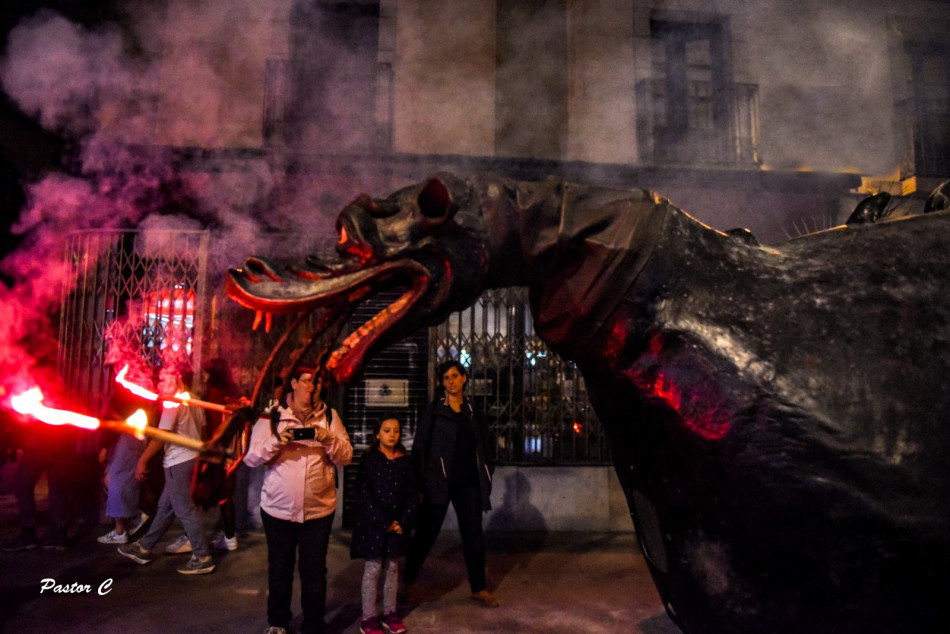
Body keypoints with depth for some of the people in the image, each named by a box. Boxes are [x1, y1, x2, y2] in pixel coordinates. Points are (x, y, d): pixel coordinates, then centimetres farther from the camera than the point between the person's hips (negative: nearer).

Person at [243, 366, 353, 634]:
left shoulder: (330, 416, 1)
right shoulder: (272, 416, -1)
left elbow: (346, 458, -1)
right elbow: (251, 458, -3)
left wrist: (329, 439, -20)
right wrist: (275, 442, -20)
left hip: (319, 509, 0)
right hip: (277, 508, 0)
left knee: (314, 572, 8)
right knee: (279, 569, 16)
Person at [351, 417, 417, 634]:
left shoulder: (405, 461, 3)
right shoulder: (369, 459, -6)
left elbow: (412, 494, 4)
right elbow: (364, 496, -11)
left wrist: (403, 522, -8)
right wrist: (385, 523, -13)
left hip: (398, 524, 3)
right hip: (372, 524, -3)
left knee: (393, 568, 11)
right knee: (373, 569, 3)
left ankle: (389, 613, 25)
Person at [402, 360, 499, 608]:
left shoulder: (472, 410, 9)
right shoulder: (434, 410, -3)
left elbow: (483, 444, 16)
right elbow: (420, 446, -5)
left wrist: (486, 477, 10)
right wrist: (420, 482, -10)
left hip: (468, 484, 4)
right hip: (439, 483, -4)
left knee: (473, 534, 9)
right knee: (426, 533, 5)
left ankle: (479, 588, 22)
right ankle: (406, 582, 23)